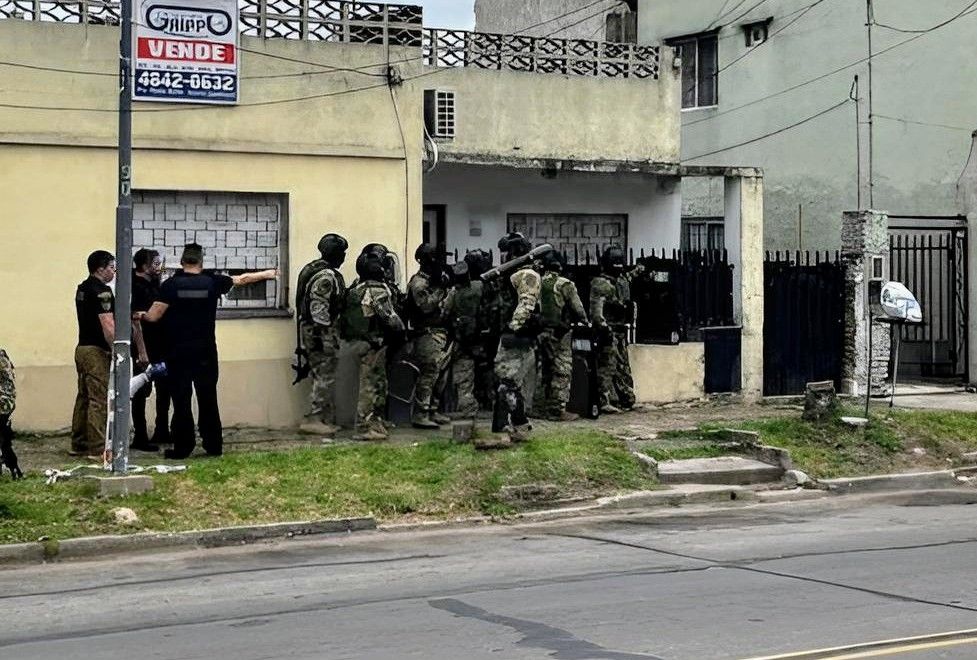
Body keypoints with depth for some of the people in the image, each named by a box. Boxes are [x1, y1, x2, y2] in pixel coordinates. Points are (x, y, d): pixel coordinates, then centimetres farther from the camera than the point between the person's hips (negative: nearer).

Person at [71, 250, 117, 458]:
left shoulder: (82, 289, 14)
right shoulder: (102, 291, -15)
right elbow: (108, 325, -21)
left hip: (82, 348, 10)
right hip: (97, 351, -10)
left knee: (84, 397, 13)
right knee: (99, 400, -7)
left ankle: (78, 444, 18)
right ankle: (97, 448, -7)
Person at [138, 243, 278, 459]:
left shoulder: (170, 285, -6)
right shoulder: (212, 282, 0)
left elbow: (154, 316, -8)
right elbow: (242, 279, 15)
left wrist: (142, 315, 15)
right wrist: (267, 274, 31)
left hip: (178, 352, -2)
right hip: (205, 352, 2)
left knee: (181, 400, 1)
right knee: (208, 398, 8)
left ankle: (182, 447, 2)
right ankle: (213, 445, 12)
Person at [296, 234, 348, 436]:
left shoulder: (311, 269, 15)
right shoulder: (327, 276, -17)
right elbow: (319, 309, -22)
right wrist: (325, 338, -22)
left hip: (310, 330, 10)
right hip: (321, 333, -10)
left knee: (323, 377, 13)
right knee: (325, 377, -6)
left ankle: (327, 419, 18)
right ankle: (313, 420, -5)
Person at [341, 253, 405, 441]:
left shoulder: (354, 289, 10)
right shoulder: (378, 290, -16)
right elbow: (390, 318, -17)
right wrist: (402, 329, 2)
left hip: (357, 340, 9)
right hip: (374, 342, -9)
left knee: (379, 383, 18)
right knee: (370, 385, -6)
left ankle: (376, 422, 24)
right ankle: (364, 428, -4)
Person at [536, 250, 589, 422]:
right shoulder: (565, 285, -11)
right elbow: (578, 309, -9)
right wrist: (584, 323, 8)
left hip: (541, 332, 6)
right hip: (560, 334, -6)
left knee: (544, 371, 14)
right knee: (562, 372, -2)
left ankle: (544, 408, 20)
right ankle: (558, 410, -4)